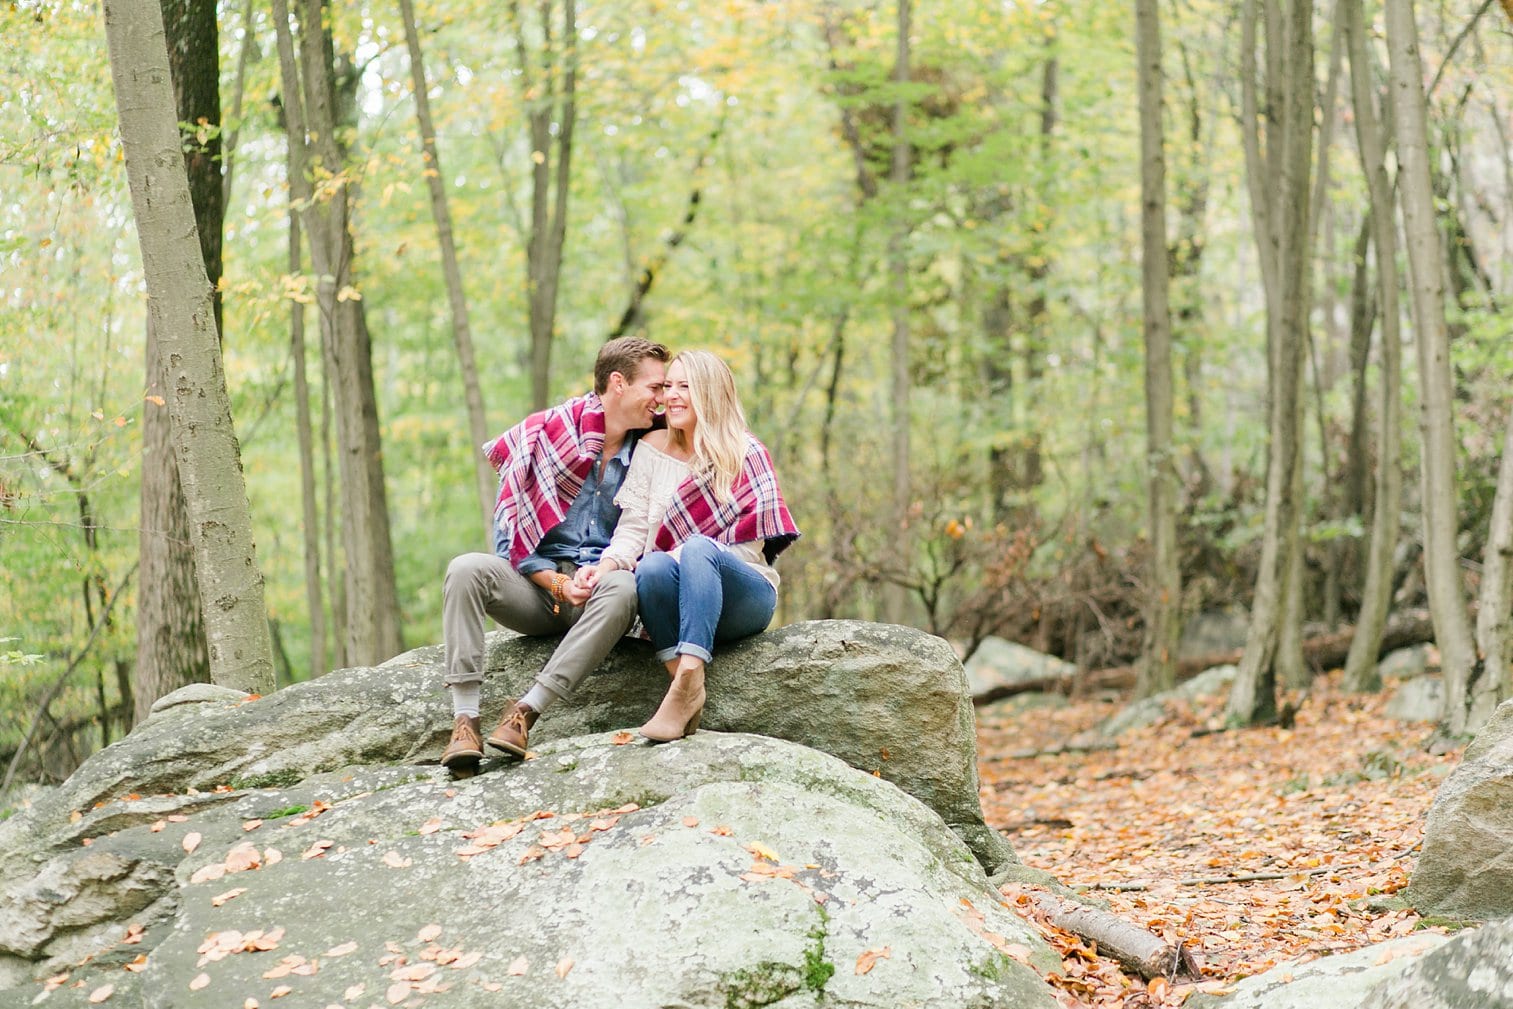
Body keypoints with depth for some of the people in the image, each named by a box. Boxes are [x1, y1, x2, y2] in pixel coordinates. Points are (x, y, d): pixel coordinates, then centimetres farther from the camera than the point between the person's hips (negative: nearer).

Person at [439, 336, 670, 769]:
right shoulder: (548, 430, -1)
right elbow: (509, 532, 0)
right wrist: (556, 582, -15)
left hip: (599, 588, 0)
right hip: (536, 583, 0)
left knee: (623, 588, -36)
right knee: (467, 568, -29)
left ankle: (524, 712, -37)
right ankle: (465, 720, -35)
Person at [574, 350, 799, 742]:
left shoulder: (746, 454, 3)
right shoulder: (652, 449, 12)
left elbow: (752, 544, -4)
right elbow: (633, 526, 2)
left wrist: (694, 554, -16)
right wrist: (607, 564, -18)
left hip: (742, 599, -2)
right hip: (680, 606, 2)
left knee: (698, 548, -35)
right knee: (651, 568, -33)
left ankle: (688, 679, -50)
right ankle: (686, 689, -38)